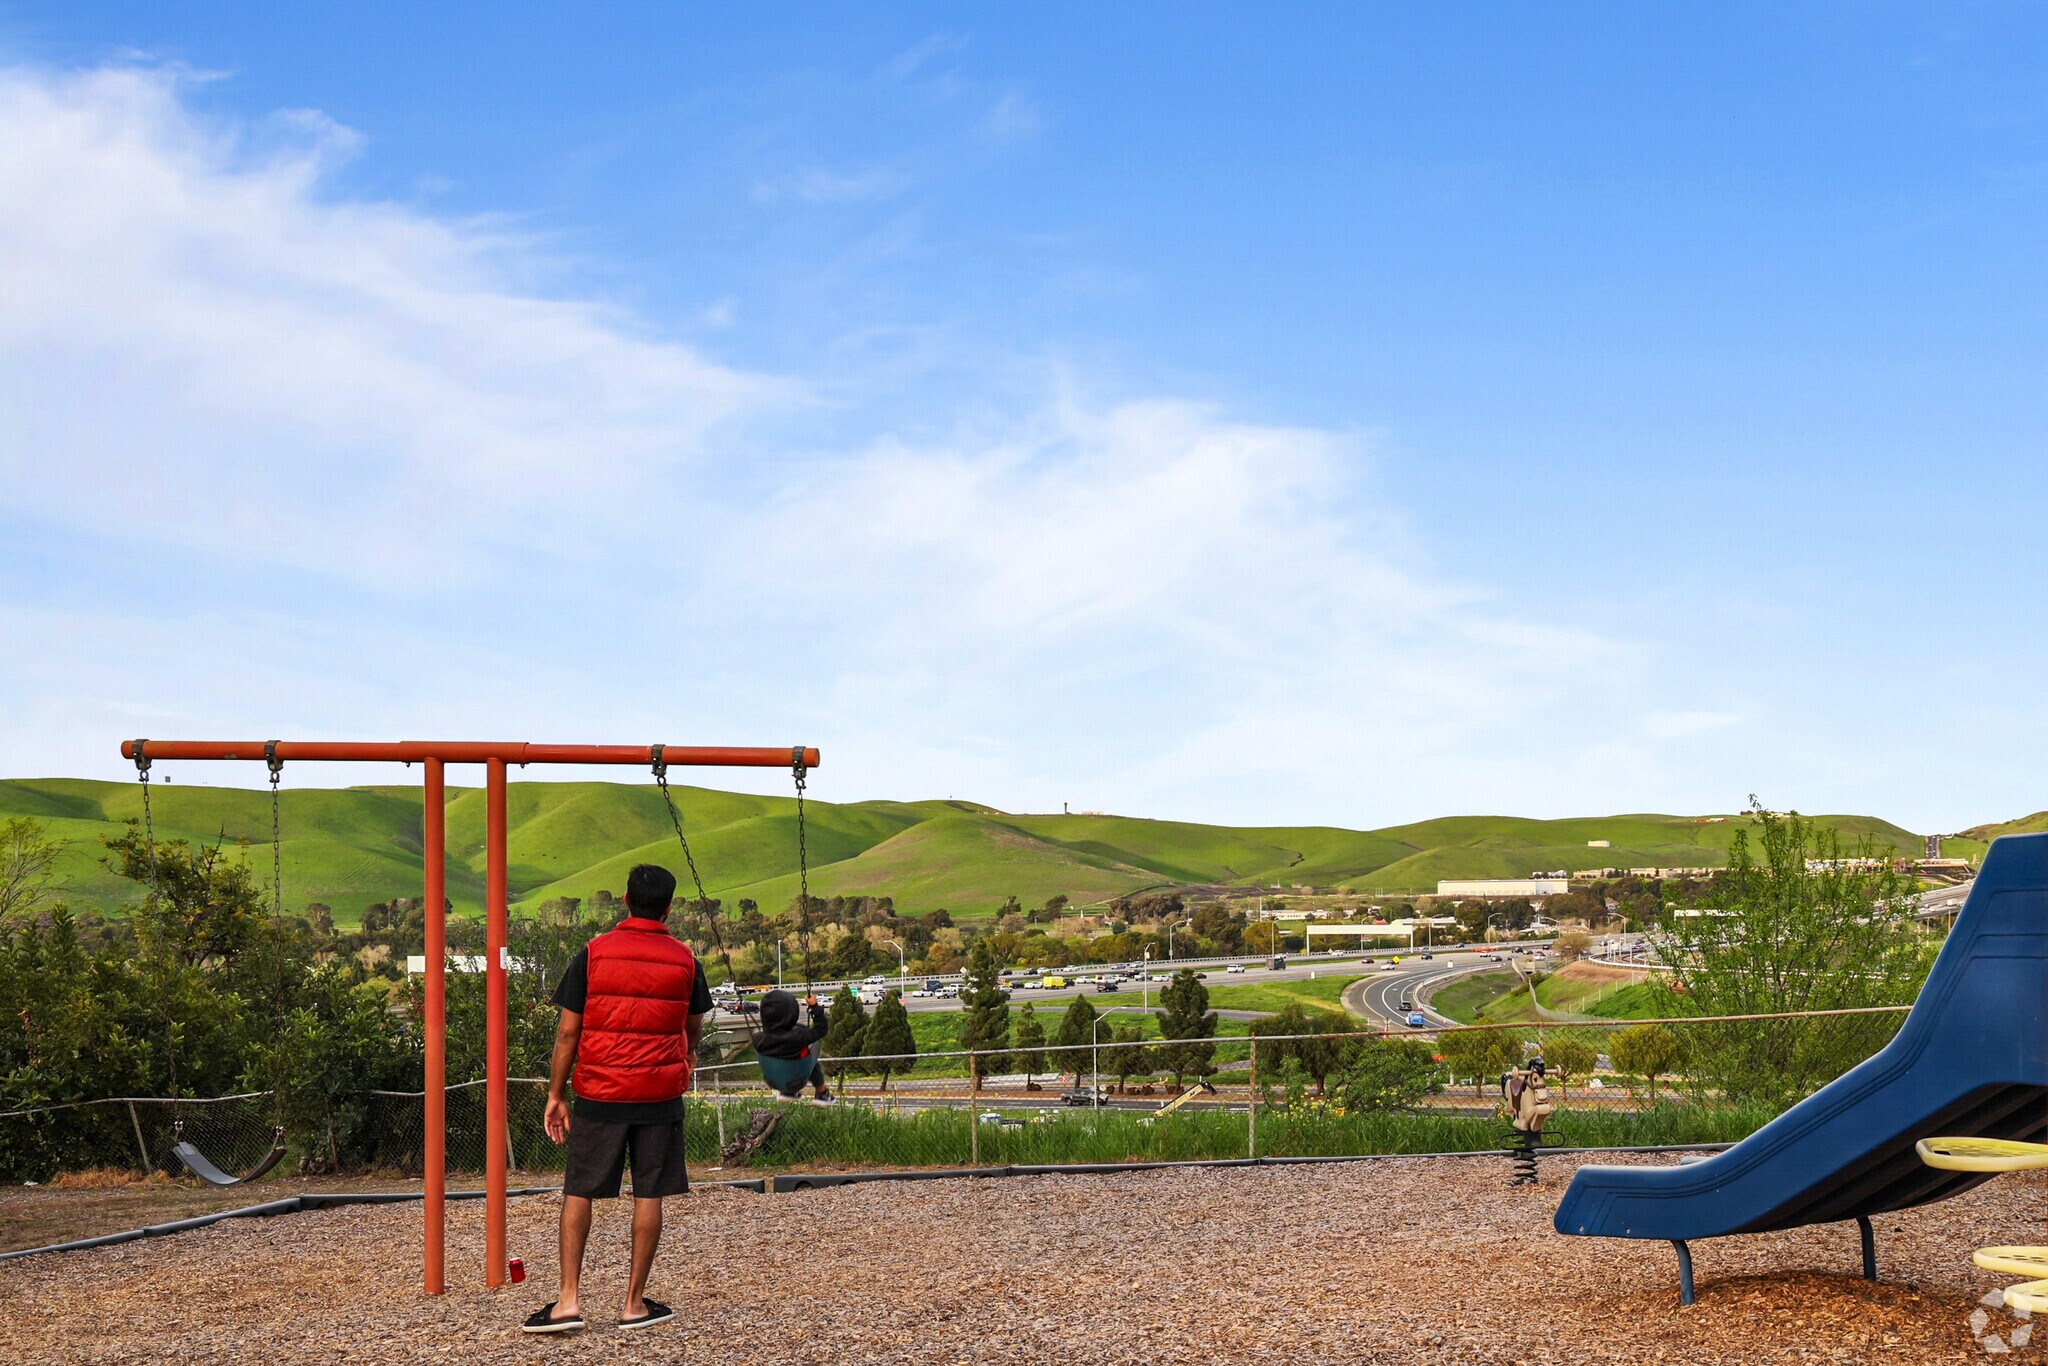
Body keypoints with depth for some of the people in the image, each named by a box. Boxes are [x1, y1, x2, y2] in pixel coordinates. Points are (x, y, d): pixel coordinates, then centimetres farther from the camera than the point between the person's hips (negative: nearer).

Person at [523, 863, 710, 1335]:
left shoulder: (592, 954, -4)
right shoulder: (683, 960, 2)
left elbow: (568, 1032, -4)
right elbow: (694, 1026, 20)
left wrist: (555, 1094, 5)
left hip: (599, 1095, -1)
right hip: (659, 1096, 1)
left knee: (578, 1193, 8)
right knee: (649, 1196, 6)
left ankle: (569, 1299, 2)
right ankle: (635, 1303, 10)